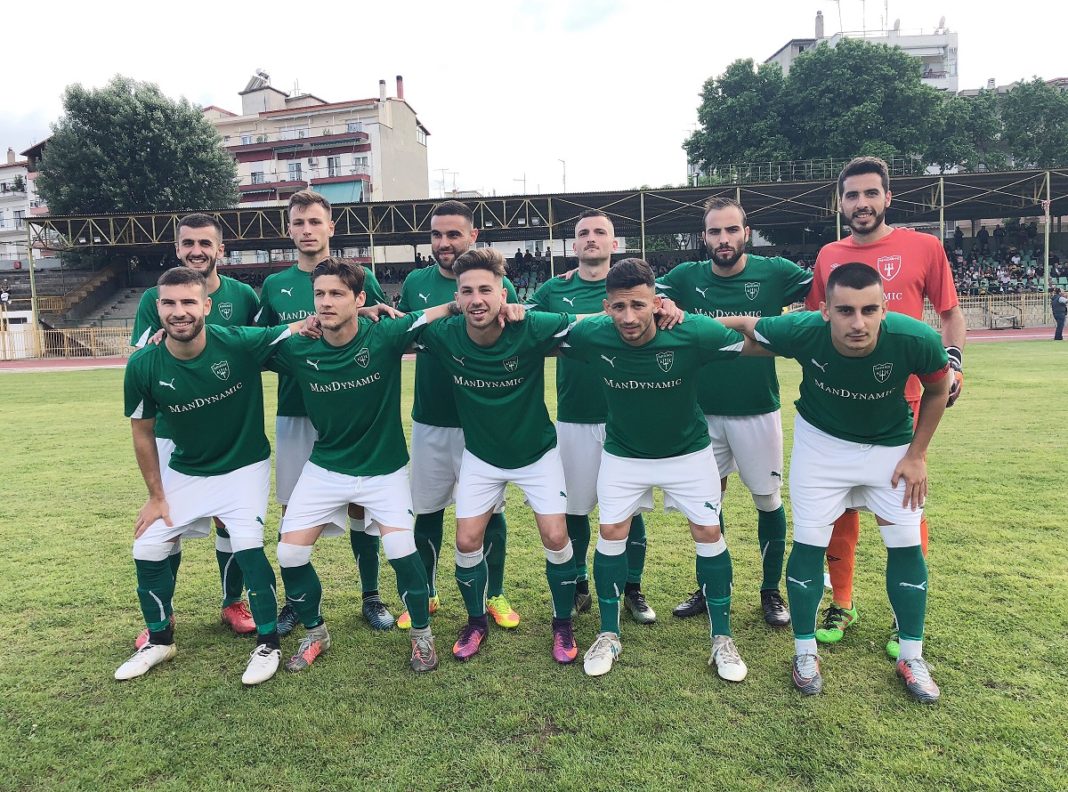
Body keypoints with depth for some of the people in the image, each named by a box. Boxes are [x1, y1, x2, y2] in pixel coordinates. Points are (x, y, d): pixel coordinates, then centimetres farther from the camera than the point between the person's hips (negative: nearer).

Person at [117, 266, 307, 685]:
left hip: (244, 466, -3)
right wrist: (156, 495, 3)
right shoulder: (143, 365, -16)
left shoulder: (240, 343, -25)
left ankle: (268, 643, 5)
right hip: (184, 471, 4)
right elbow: (142, 431, -2)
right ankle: (159, 640, 31)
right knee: (148, 549, 5)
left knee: (247, 545, -17)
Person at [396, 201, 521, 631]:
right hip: (429, 421, 3)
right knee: (427, 510, 13)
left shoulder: (497, 284, -4)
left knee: (489, 512, 9)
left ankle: (495, 595, 27)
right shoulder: (416, 282, 5)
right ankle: (426, 594, 31)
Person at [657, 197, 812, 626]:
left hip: (758, 410, -2)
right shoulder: (687, 277, -2)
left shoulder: (775, 273, -6)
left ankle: (771, 590, 29)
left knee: (768, 499, 9)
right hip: (703, 411, 2)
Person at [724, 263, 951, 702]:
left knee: (906, 544, 4)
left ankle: (911, 657, 24)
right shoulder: (802, 331, -33)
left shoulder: (915, 340, -31)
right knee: (809, 543, -1)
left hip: (891, 445, 1)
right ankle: (805, 651, 19)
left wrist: (917, 455, -5)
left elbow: (938, 388, -8)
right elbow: (744, 324, -12)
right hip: (820, 441, -1)